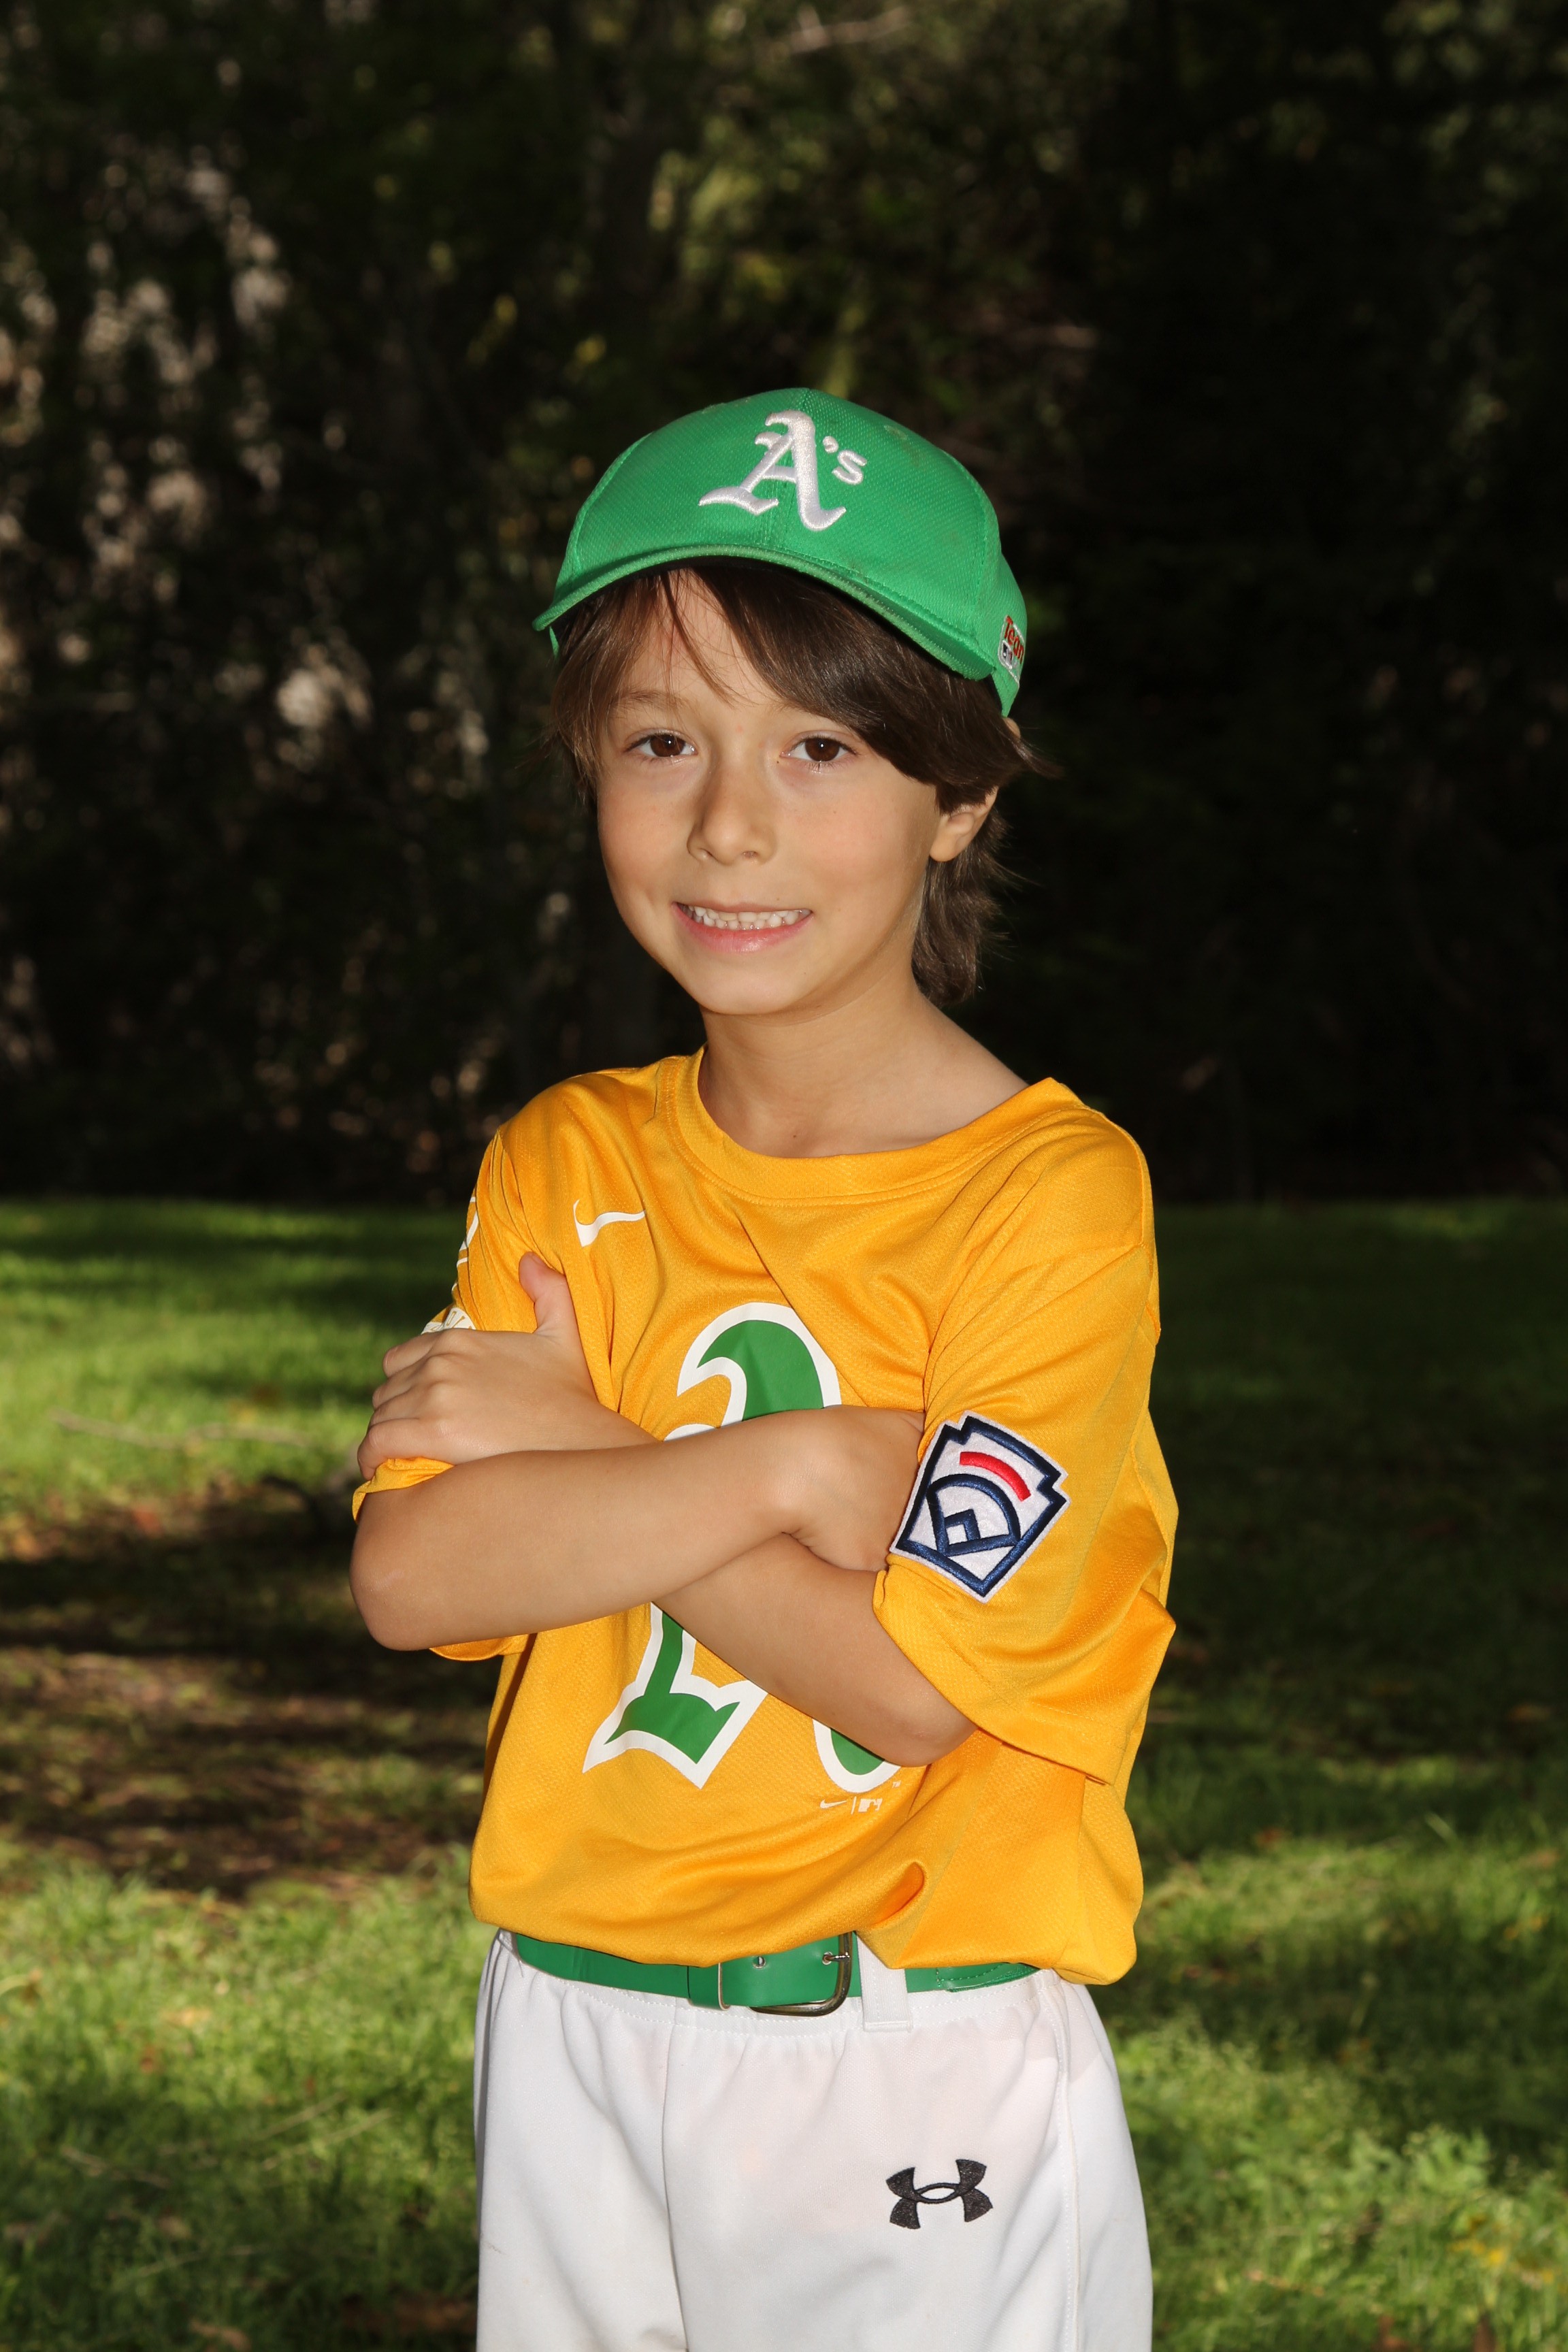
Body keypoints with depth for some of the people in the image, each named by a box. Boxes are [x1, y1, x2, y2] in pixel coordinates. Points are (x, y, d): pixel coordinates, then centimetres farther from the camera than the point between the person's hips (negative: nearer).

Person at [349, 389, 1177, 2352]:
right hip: (574, 2042, 4)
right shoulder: (563, 1163, 5)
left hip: (918, 2092, -4)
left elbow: (913, 1670, -18)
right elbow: (412, 1572, -8)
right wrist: (788, 1464, -19)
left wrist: (568, 1451, -12)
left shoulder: (1051, 1191, -11)